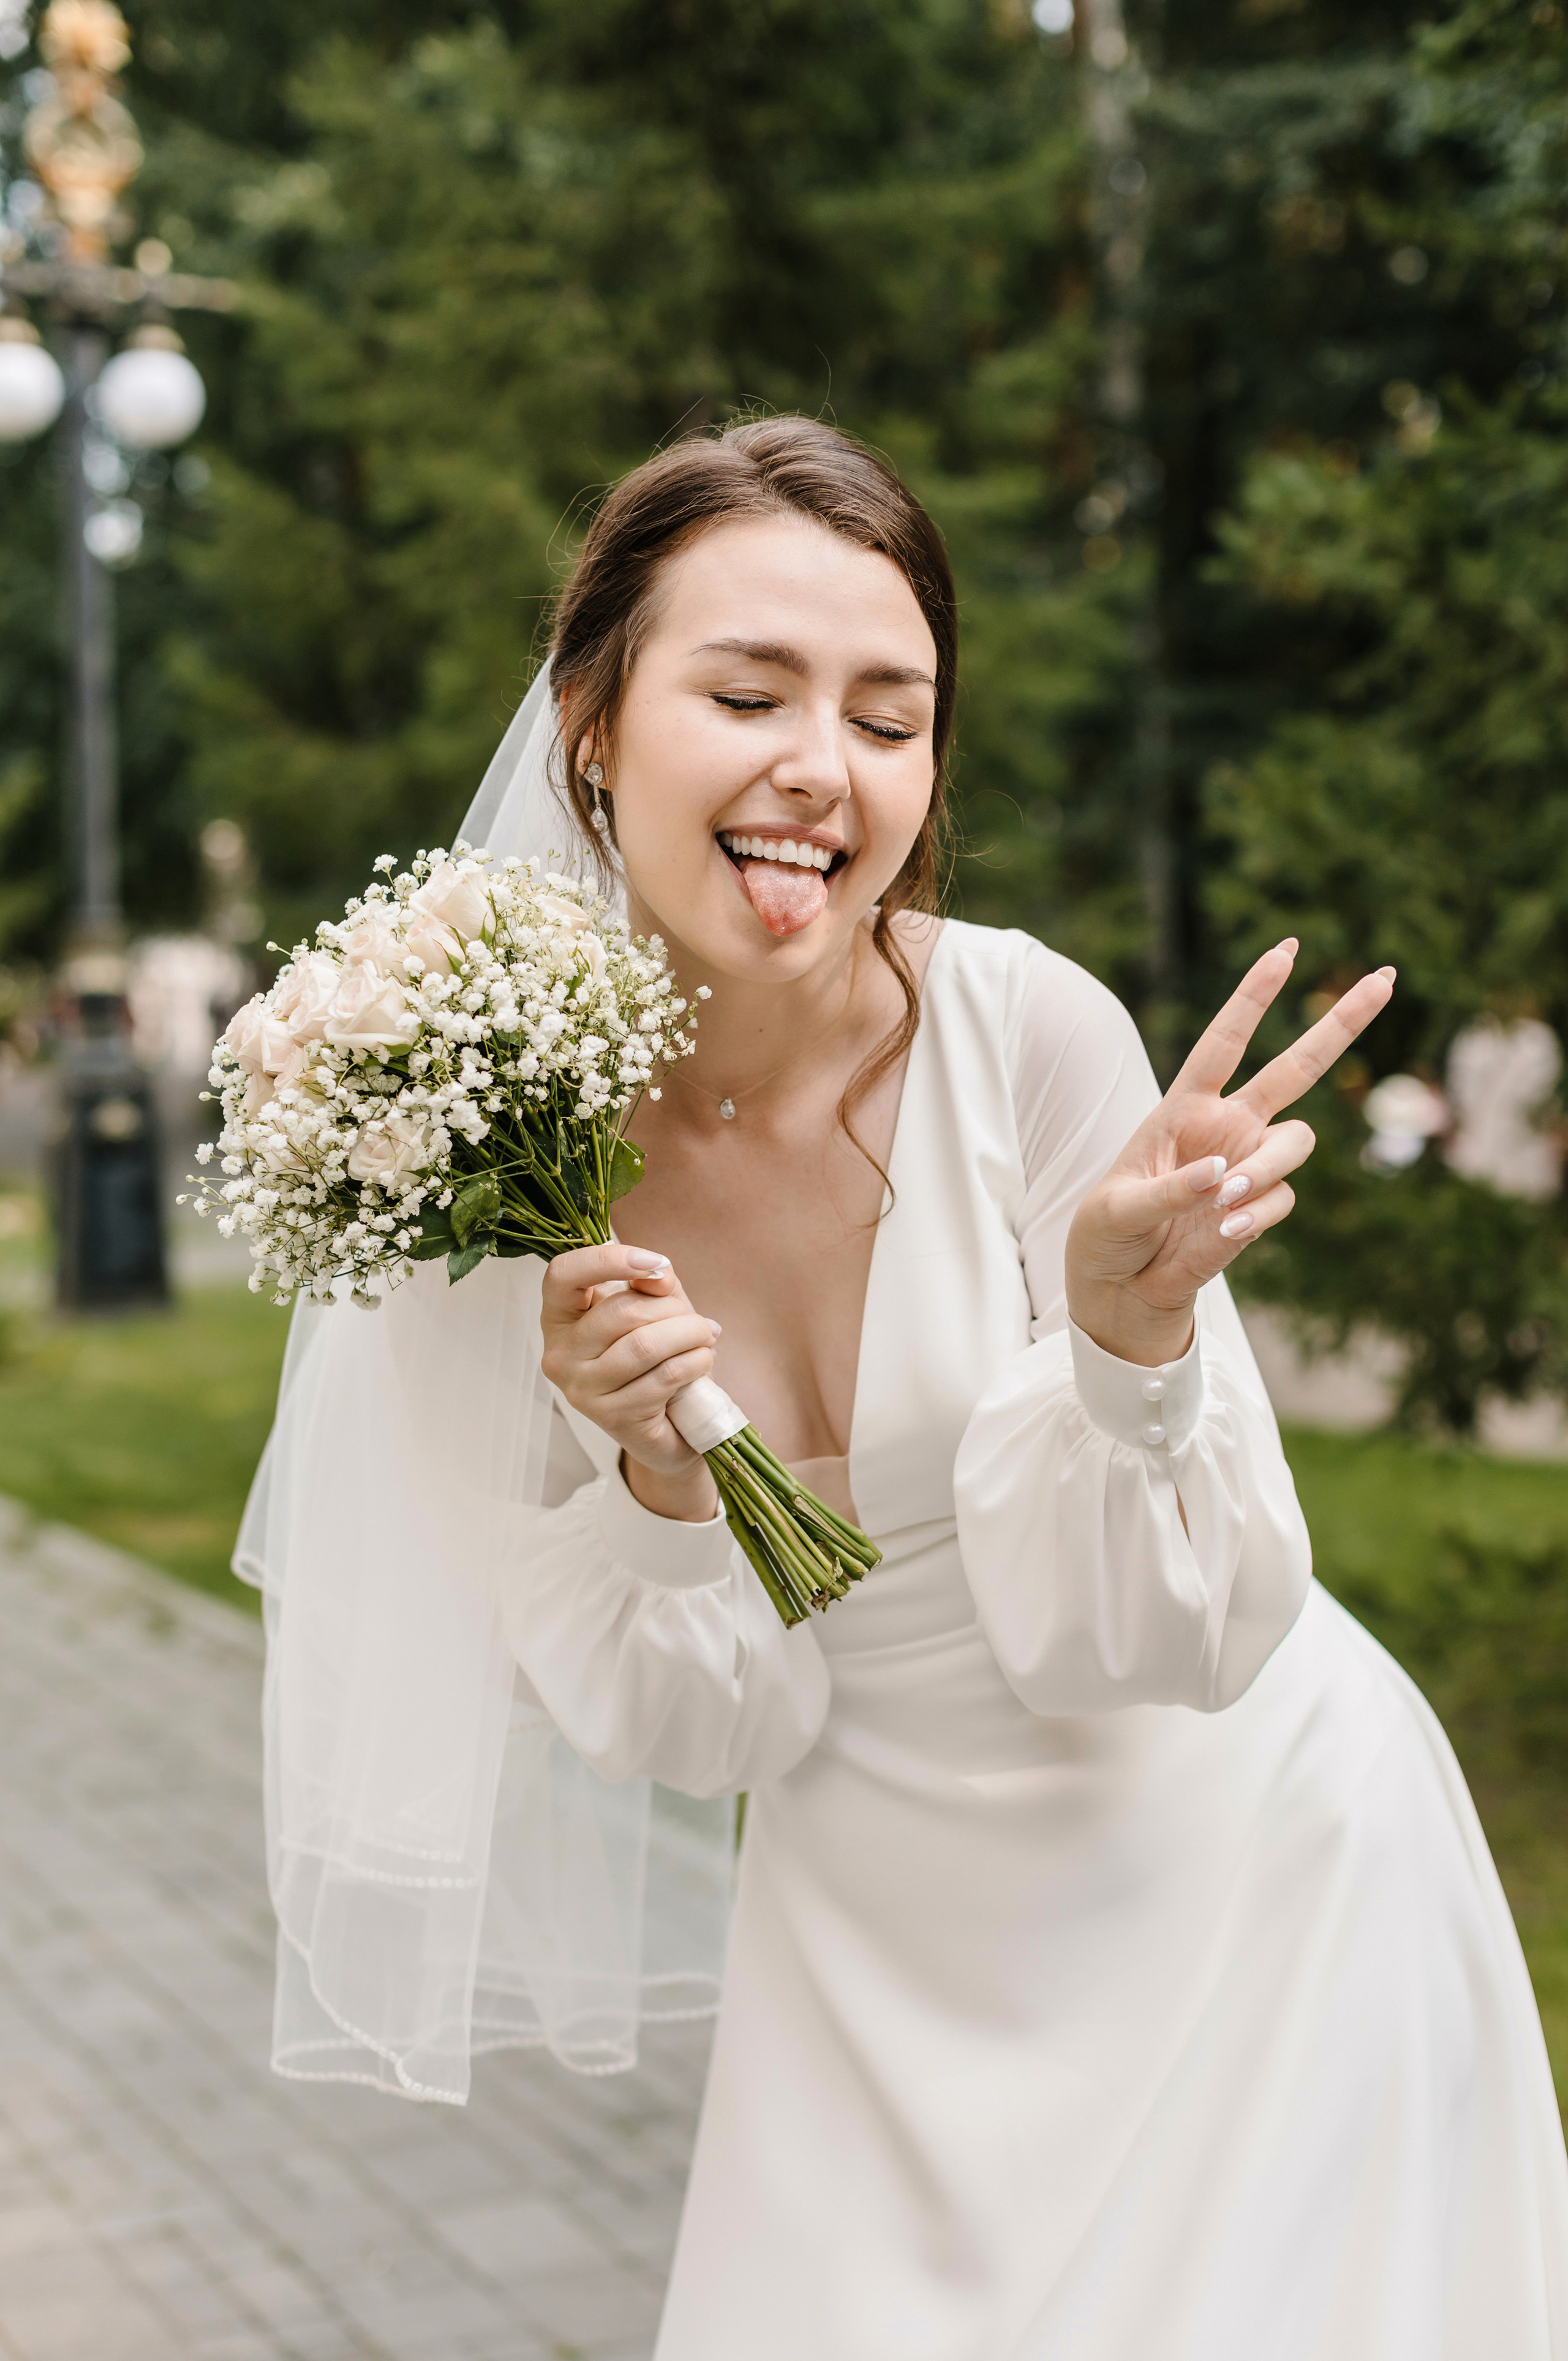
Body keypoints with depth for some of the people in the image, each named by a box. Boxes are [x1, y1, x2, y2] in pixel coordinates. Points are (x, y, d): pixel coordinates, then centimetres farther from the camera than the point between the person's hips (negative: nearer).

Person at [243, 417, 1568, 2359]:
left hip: (1257, 1862, -1)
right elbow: (691, 1737, -9)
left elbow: (1176, 1640, -18)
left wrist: (1128, 1332, -35)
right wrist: (660, 1474, -28)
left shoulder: (1031, 1033, -23)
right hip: (885, 1932, 2)